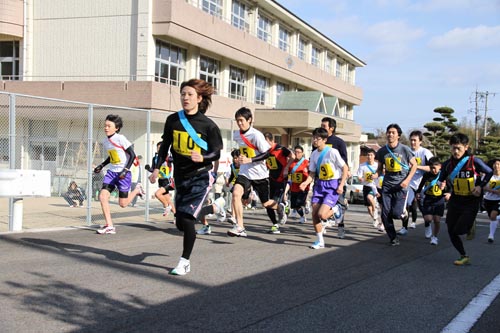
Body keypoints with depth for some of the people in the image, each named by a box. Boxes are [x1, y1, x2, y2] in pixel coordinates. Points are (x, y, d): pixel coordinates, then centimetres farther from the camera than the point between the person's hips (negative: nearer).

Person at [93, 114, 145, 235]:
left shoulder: (120, 139, -15)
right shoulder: (105, 142, 7)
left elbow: (132, 155, -14)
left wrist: (125, 170, -21)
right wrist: (101, 166, 10)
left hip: (123, 174, -6)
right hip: (111, 172, 6)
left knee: (123, 204, 1)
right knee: (103, 196, -11)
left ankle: (137, 189, 31)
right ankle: (109, 226, -5)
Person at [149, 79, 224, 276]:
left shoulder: (208, 125, -10)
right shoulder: (173, 120, 1)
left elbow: (216, 152, -7)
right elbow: (165, 146, 13)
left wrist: (202, 158, -27)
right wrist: (157, 168, 7)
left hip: (201, 176, -5)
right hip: (180, 177, 5)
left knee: (186, 218, -17)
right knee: (181, 223, 9)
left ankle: (185, 262, 4)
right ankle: (214, 208, 38)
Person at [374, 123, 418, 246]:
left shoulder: (405, 149, -5)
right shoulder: (382, 151, 4)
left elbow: (414, 165, 2)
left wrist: (407, 180, -11)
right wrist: (375, 175, -10)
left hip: (401, 186, -3)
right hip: (387, 186, 3)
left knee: (396, 213, -12)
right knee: (385, 215, -4)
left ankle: (404, 213, 26)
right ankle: (393, 238, 16)